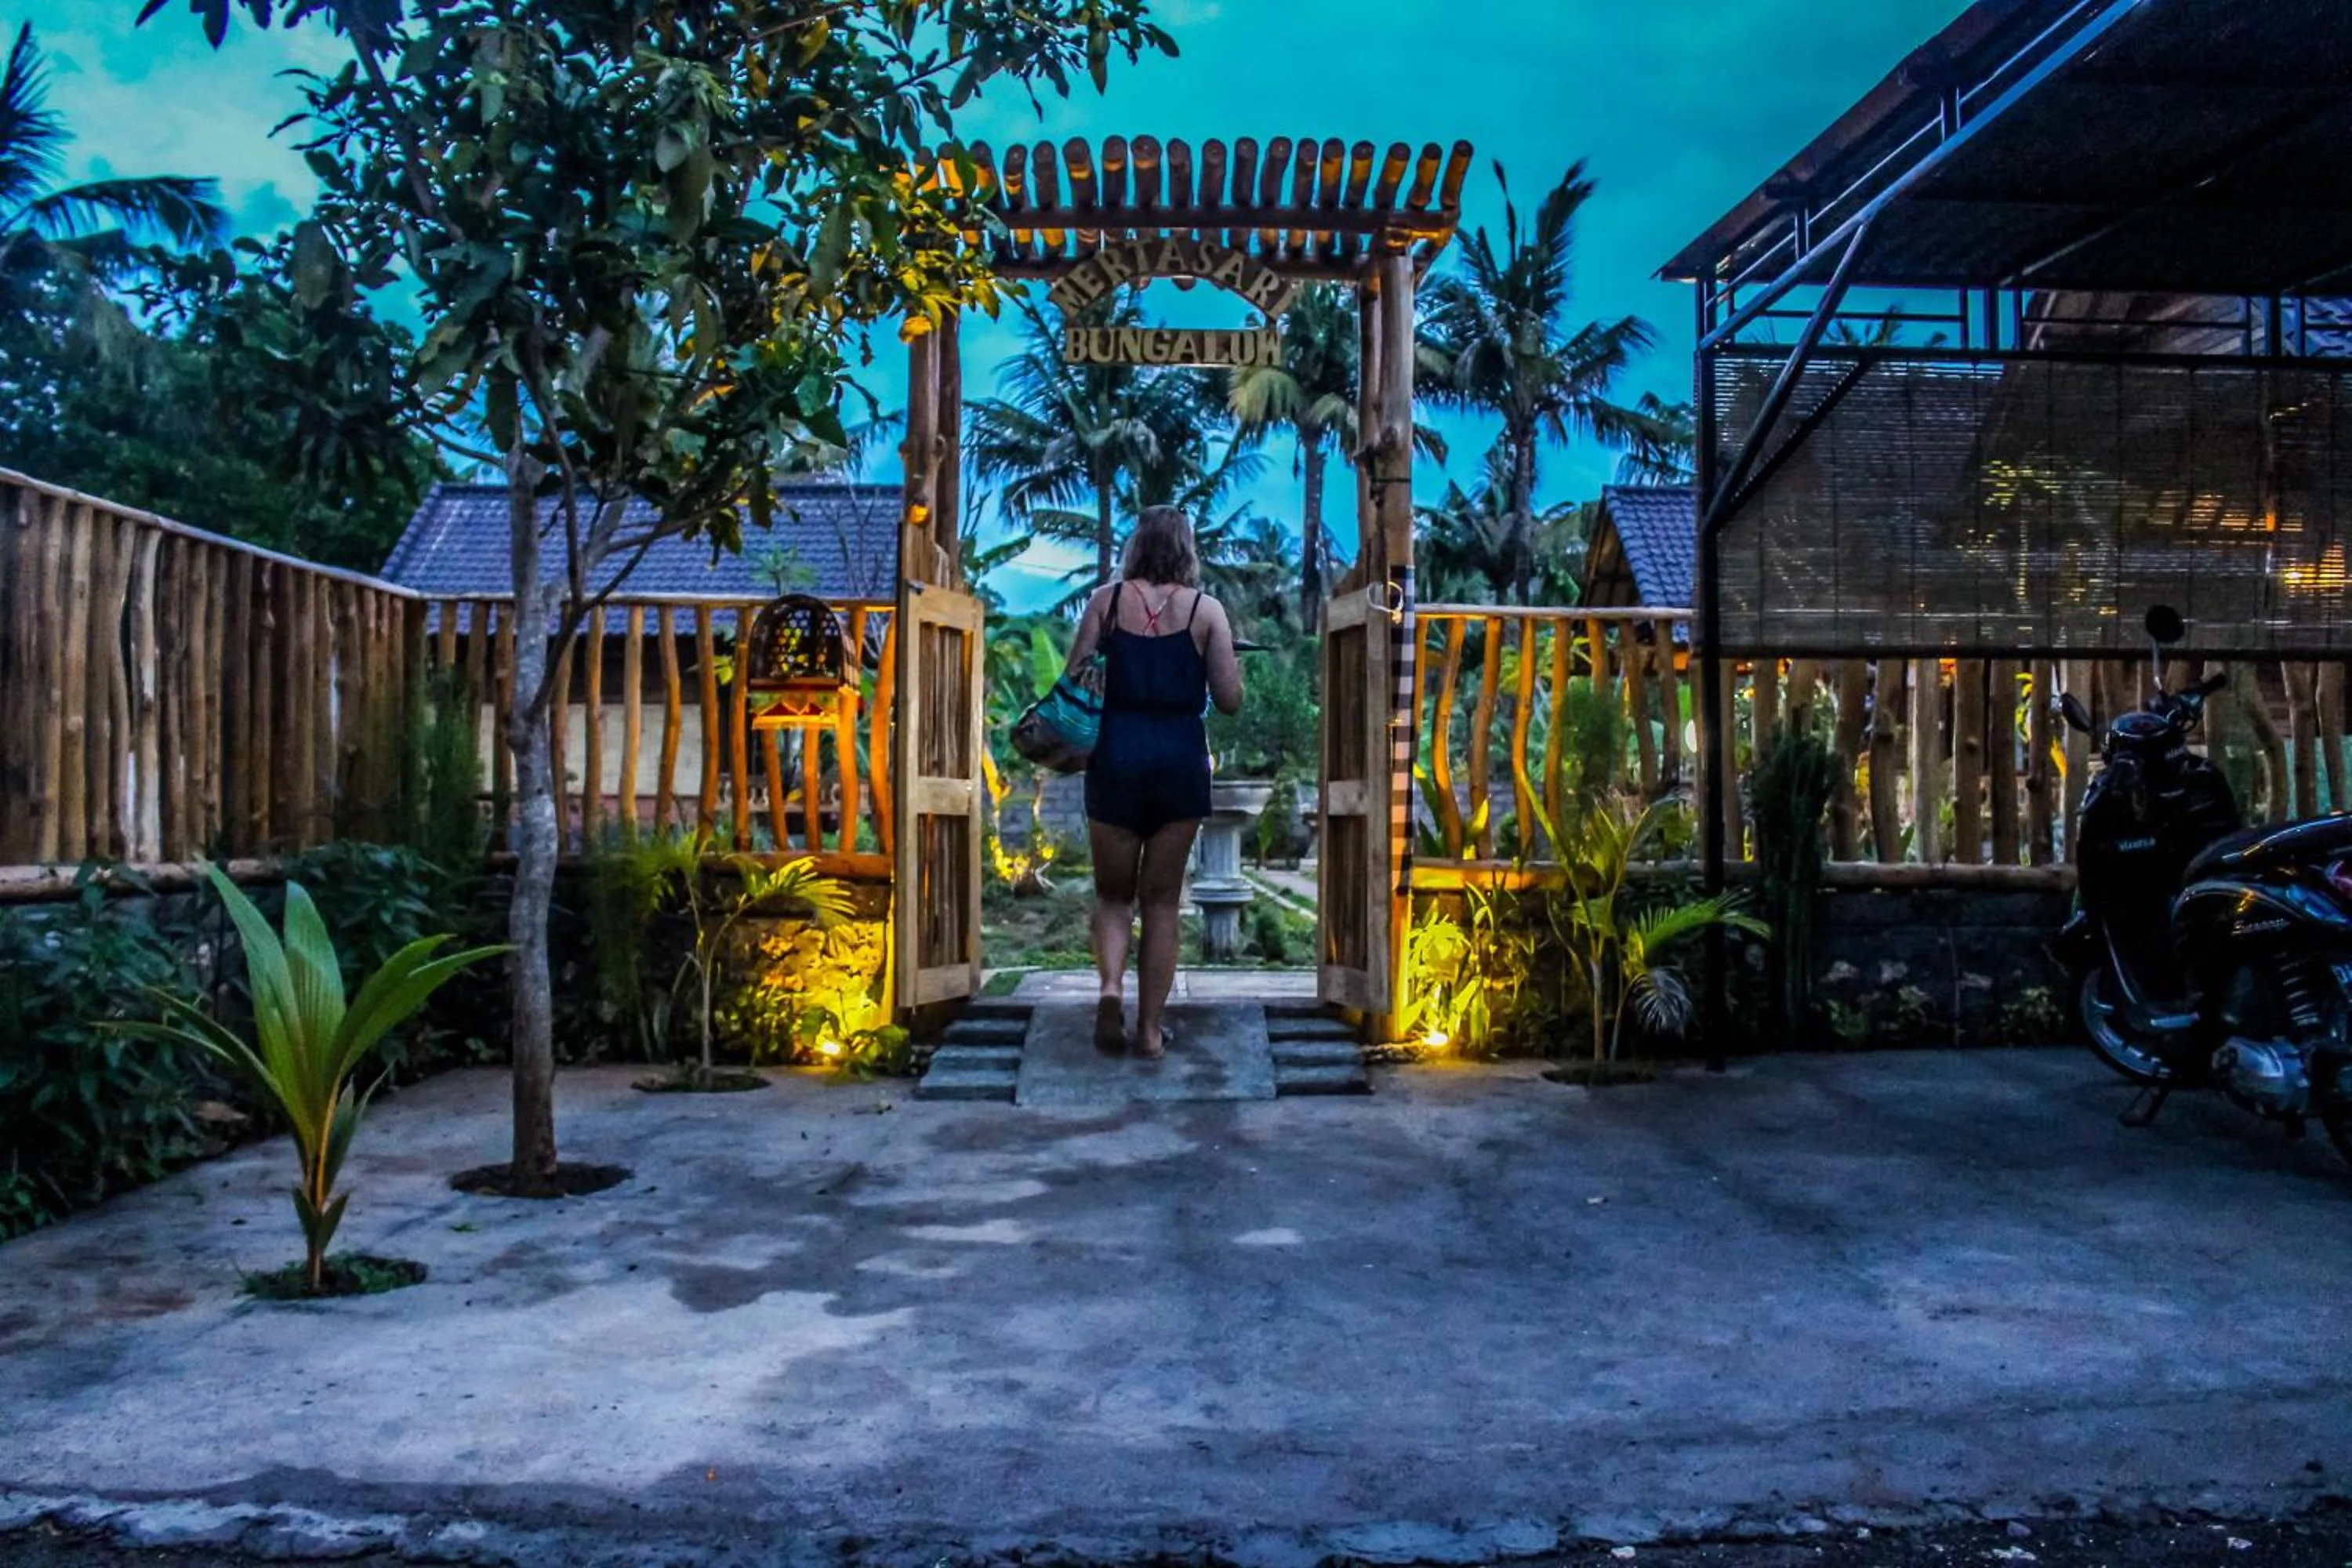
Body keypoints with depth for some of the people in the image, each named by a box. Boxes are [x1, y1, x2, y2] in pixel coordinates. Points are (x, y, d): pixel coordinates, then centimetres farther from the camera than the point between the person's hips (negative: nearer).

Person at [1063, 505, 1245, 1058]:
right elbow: (1229, 700, -2)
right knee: (1161, 901, 9)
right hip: (1181, 758, 0)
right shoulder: (1207, 610, 0)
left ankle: (1109, 987, -10)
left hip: (1115, 755, 0)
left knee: (1113, 894, 15)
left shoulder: (1107, 600, 1)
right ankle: (1150, 1029, 11)